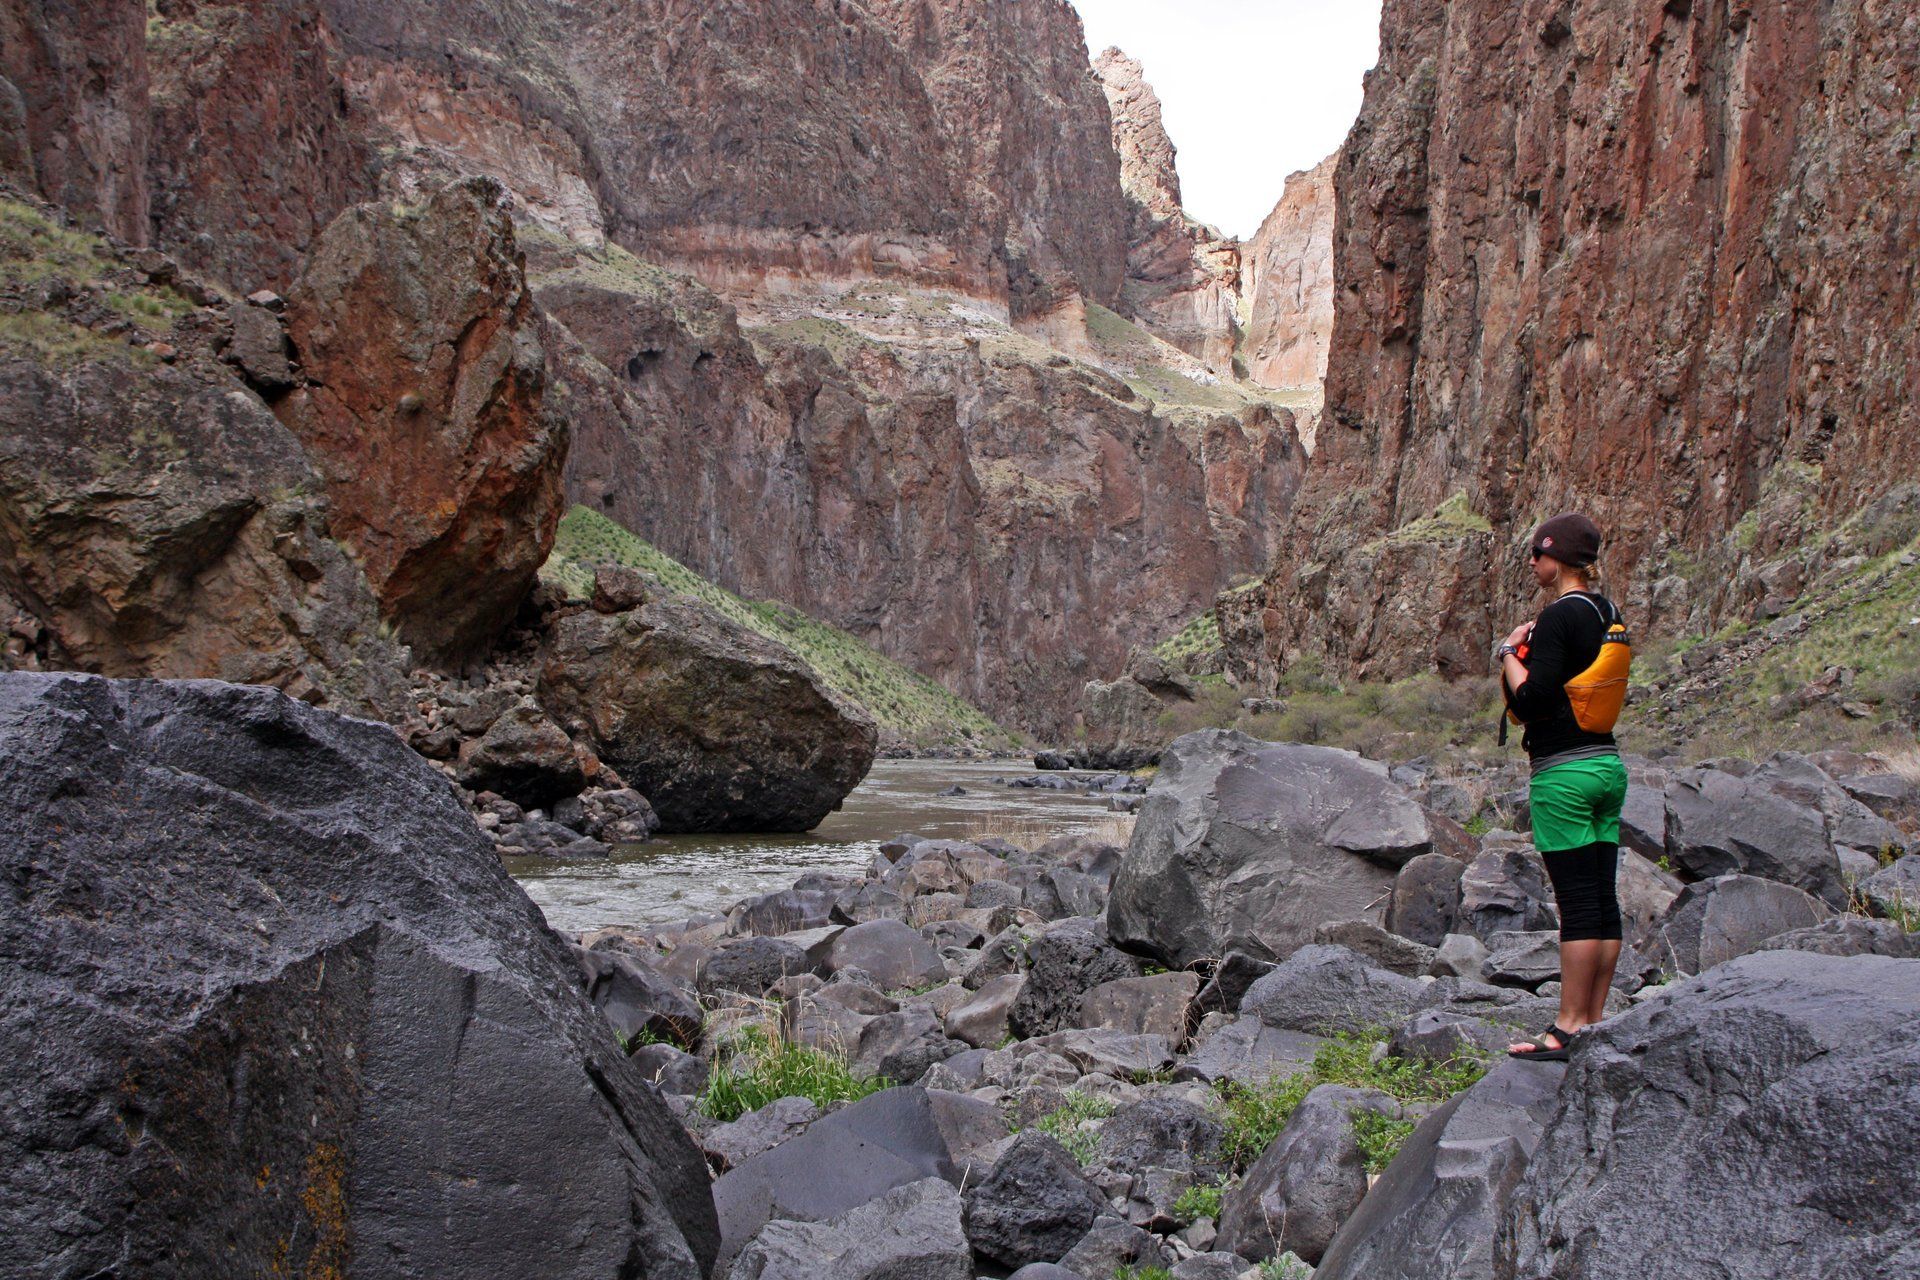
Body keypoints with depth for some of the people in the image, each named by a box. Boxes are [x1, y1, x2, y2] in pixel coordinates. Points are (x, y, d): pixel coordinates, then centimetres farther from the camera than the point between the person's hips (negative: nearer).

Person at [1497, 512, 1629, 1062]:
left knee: (1577, 902, -6)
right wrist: (1533, 650, 14)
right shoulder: (1608, 613, 13)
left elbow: (1532, 701, -20)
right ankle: (1595, 1021, 16)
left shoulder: (1559, 616, -14)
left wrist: (1510, 653, -5)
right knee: (1603, 900, 9)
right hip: (1607, 764, 9)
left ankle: (1569, 1029, -2)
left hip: (1564, 773, -9)